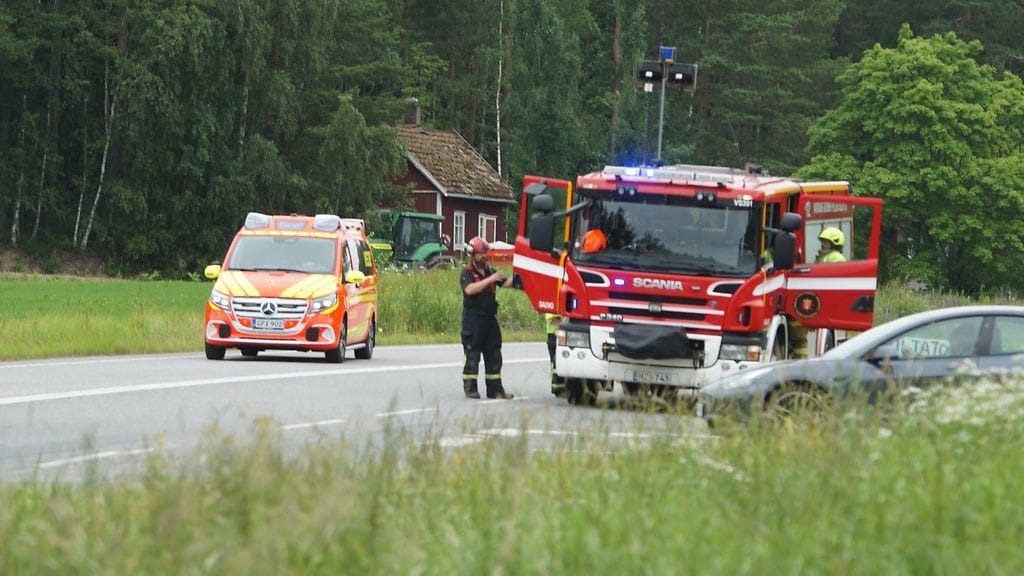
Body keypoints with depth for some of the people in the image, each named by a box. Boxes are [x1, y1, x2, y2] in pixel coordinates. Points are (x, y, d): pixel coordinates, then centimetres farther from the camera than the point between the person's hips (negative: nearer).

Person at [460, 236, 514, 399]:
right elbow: (470, 289, -23)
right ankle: (470, 389, 1)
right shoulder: (467, 273, -5)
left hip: (490, 317, 6)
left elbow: (506, 283, 7)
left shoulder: (490, 271, 14)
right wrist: (490, 280, -28)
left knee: (494, 355, 7)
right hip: (473, 318, -6)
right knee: (472, 356, -4)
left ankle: (495, 389, 11)